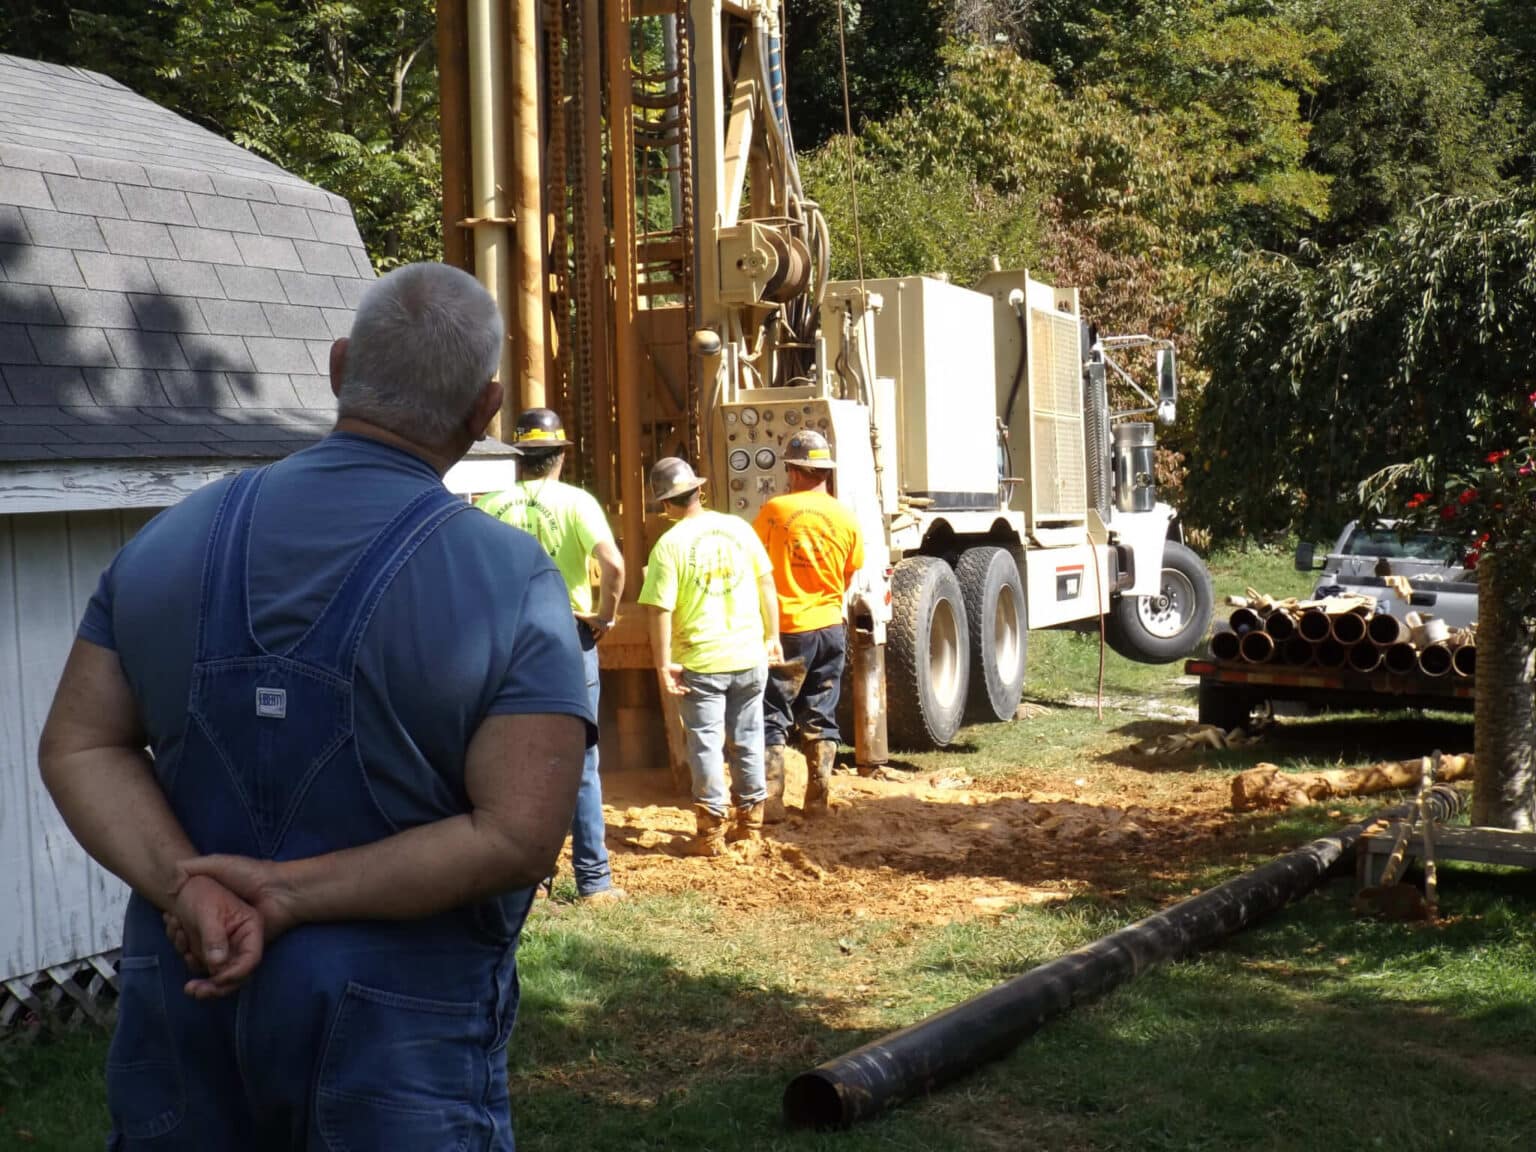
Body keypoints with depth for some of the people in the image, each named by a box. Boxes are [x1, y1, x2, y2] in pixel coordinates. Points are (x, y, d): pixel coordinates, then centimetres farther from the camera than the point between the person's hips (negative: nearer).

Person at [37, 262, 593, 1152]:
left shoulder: (171, 541, 1)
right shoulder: (509, 582, -13)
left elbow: (80, 747, -1)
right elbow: (519, 835, -20)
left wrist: (186, 890, -13)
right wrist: (289, 895, -16)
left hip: (186, 990, 5)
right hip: (394, 1020, -4)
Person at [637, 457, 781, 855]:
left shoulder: (670, 545, -11)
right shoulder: (738, 528, 1)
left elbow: (661, 610, -15)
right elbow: (766, 585, 7)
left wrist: (663, 664, -9)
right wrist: (772, 636, 16)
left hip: (700, 661, -4)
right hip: (749, 655, 4)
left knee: (706, 744, 4)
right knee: (747, 740, 15)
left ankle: (711, 832, 5)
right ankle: (750, 821, 25)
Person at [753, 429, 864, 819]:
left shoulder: (774, 510, -10)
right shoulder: (846, 519, 0)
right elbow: (850, 575, 10)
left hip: (784, 629, -3)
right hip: (829, 627, 3)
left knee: (772, 720, 2)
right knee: (820, 720, 13)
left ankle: (770, 802, -2)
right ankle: (818, 799, 16)